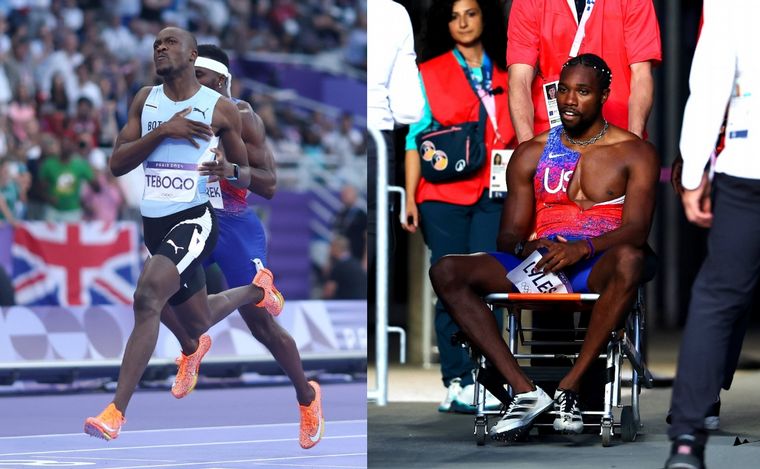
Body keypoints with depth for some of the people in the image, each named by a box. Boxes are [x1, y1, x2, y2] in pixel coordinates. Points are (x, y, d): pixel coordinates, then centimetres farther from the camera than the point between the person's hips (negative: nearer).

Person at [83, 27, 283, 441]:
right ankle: (258, 289, 53)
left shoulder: (220, 108, -2)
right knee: (199, 325, 20)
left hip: (194, 218, -6)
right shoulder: (145, 100, 8)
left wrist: (228, 171, -8)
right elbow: (116, 164, -3)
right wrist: (162, 131, -14)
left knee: (148, 298, -31)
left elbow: (247, 177, 10)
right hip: (154, 222, 6)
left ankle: (115, 414, -31)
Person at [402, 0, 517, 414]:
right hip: (442, 196, -1)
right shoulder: (430, 73, 10)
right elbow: (416, 138, 7)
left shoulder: (504, 75, 14)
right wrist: (410, 197, 0)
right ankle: (457, 382, 3)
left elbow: (515, 138, 15)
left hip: (493, 197, 1)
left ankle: (464, 385, -10)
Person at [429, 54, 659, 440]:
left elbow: (636, 230, -6)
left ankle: (570, 386, -35)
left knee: (629, 260, -41)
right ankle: (524, 389, -32)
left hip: (596, 267, -3)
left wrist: (583, 248, -26)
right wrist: (526, 247, -14)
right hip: (536, 261, 3)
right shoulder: (531, 154, 19)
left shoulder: (634, 153, 8)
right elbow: (508, 234, 13)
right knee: (446, 272, -22)